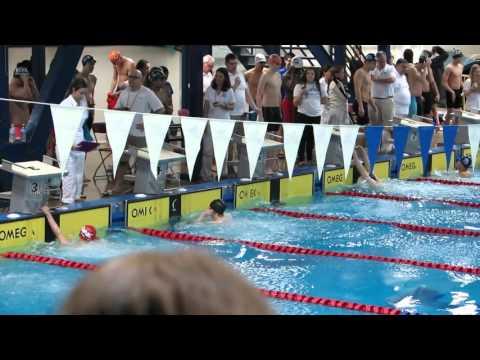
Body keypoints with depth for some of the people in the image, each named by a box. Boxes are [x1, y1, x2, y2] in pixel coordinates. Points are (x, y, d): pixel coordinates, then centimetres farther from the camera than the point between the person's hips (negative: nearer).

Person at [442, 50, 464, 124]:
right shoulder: (449, 68, -15)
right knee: (450, 112, -6)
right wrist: (451, 91, -24)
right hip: (451, 92, -8)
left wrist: (463, 88, 10)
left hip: (458, 91, 8)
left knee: (459, 111, 11)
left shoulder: (461, 66, 10)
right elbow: (444, 82, -19)